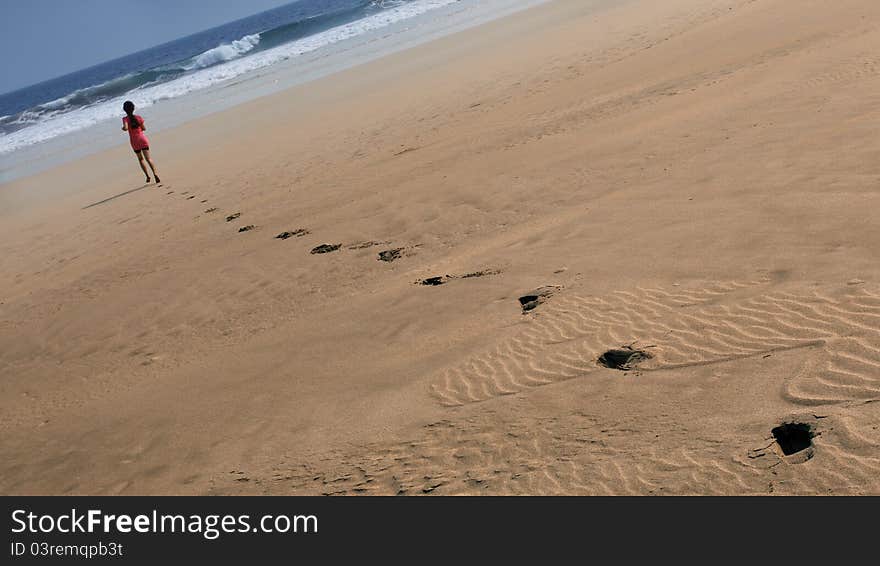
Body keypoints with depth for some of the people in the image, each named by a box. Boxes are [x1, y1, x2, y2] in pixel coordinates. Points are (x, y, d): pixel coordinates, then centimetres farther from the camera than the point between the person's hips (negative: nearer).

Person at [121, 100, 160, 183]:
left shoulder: (125, 119, -9)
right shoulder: (138, 117, -1)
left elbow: (126, 128, -25)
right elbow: (144, 128, 4)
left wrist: (122, 128, -3)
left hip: (134, 141, -1)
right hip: (143, 139, 1)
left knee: (140, 159, 17)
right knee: (148, 158, -3)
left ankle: (147, 176, 9)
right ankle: (155, 173, -24)